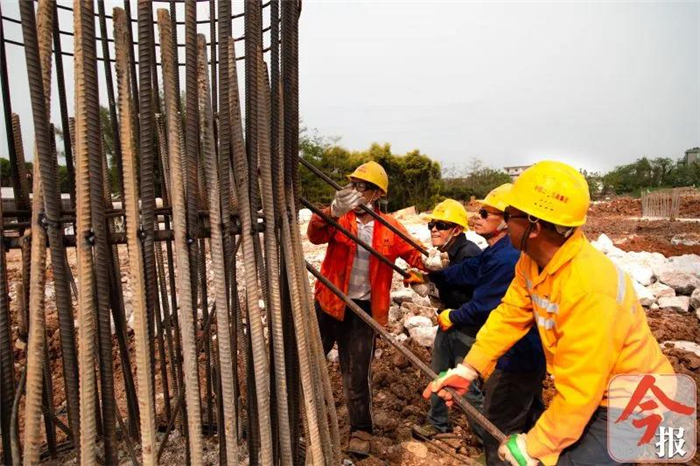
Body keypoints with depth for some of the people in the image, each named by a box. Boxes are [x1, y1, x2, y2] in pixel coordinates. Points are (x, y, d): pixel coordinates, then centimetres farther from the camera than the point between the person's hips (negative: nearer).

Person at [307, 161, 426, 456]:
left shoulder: (390, 227, -1)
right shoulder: (340, 216, -4)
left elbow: (413, 254, 2)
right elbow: (316, 236, -22)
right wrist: (332, 212, -41)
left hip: (363, 308, -1)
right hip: (328, 302, 1)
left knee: (357, 374, 9)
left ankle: (360, 431, 28)